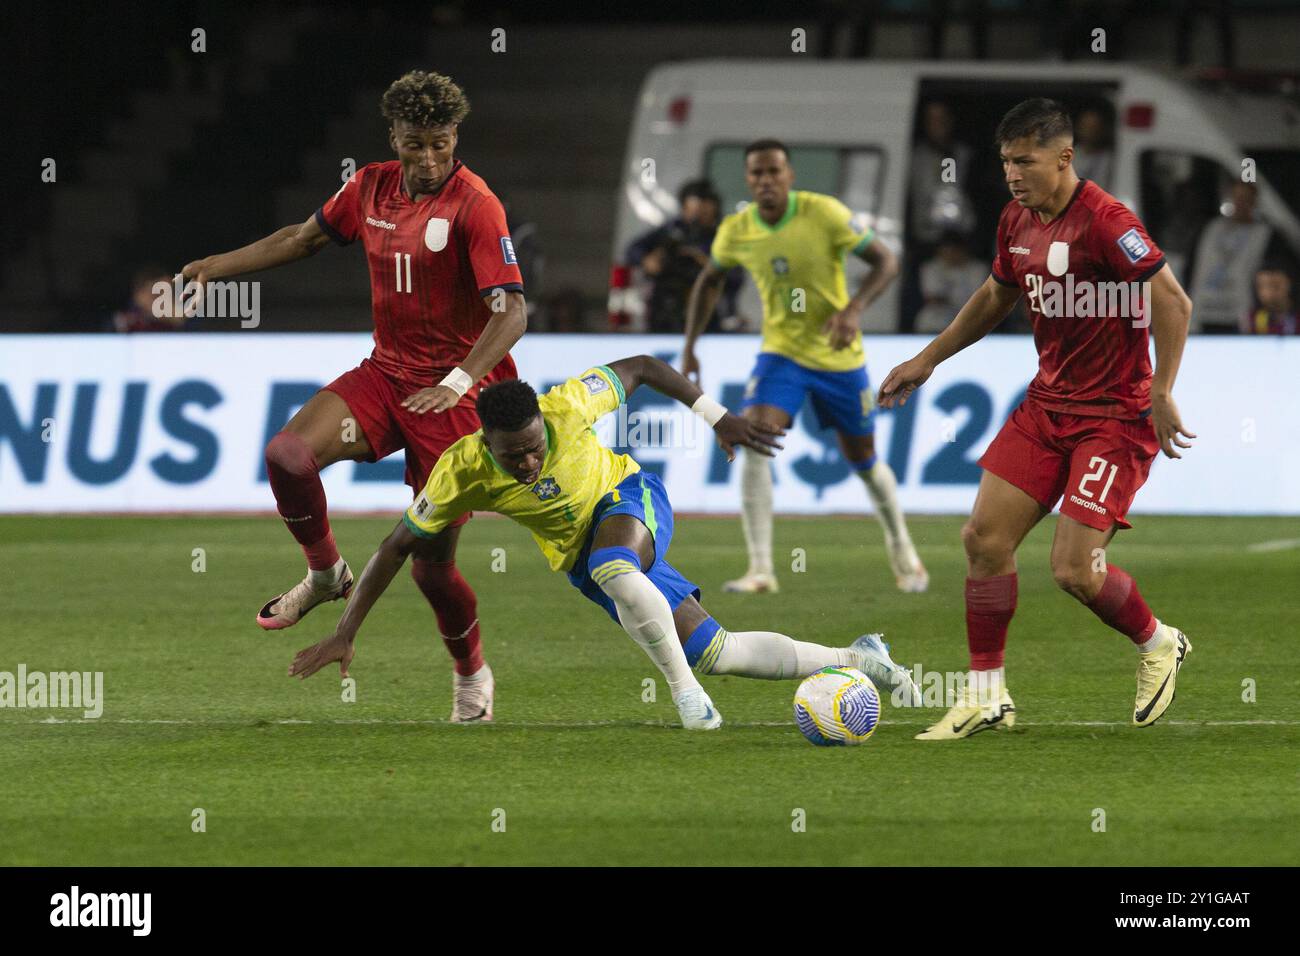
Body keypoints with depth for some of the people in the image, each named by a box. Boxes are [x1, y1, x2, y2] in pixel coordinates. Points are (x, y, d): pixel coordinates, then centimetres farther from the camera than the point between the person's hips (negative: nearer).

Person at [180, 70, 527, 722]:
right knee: (287, 454, -21)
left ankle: (472, 674, 25)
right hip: (385, 372, 5)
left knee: (431, 564, -4)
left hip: (454, 393, -5)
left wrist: (457, 382, -37)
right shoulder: (372, 187, 2)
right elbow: (304, 237, 22)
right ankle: (325, 574, 7)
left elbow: (511, 313, -24)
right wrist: (218, 266, 20)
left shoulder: (474, 206, -16)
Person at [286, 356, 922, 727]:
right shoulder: (462, 473, -25)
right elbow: (398, 546, -17)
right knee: (712, 651, -2)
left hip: (631, 499, -3)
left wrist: (717, 418, -12)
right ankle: (851, 659, 13)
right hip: (585, 563, 3)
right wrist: (343, 636, -19)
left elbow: (640, 369, -11)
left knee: (610, 563, -41)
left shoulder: (567, 407, -28)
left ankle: (685, 689, -27)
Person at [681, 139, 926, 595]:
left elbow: (886, 261, -14)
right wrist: (690, 348, 6)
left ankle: (902, 552, 38)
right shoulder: (736, 231, -8)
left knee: (863, 459, 11)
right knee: (755, 443, -21)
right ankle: (760, 569, -20)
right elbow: (709, 281, 13)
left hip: (838, 354, -2)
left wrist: (854, 308, -30)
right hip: (780, 352, 2)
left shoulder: (824, 213, -19)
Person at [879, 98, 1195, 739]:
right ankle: (987, 696, 8)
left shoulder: (1102, 220, -20)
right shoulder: (1017, 222, 6)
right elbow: (997, 295, 25)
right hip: (1047, 403, 8)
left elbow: (1173, 302, -22)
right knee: (984, 537, -2)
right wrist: (927, 360, 25)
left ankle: (1157, 645, 19)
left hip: (1114, 415, -8)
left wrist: (1161, 394, -26)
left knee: (1075, 570, -12)